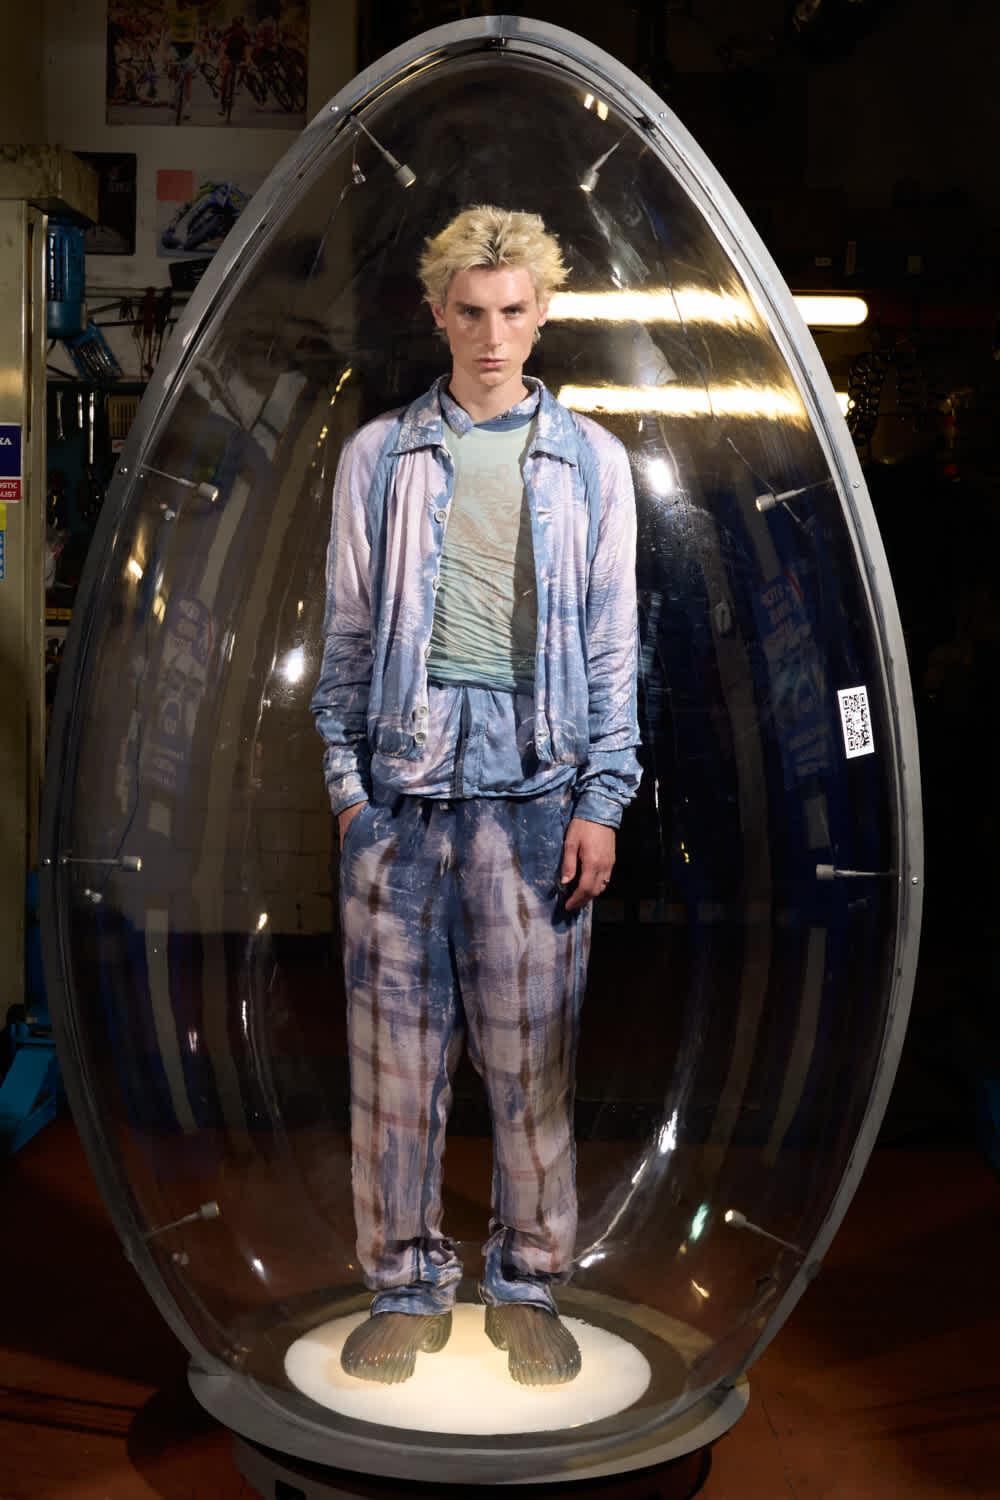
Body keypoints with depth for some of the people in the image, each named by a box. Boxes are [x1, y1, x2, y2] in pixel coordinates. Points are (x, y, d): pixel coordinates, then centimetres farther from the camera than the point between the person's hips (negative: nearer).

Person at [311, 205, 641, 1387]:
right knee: (395, 1052, 4)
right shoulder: (379, 455, 9)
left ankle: (528, 1282, 20)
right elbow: (346, 631, 10)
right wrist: (346, 782, 2)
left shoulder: (589, 460, 9)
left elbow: (613, 643, 7)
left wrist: (602, 800, 0)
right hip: (401, 786, 1)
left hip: (535, 789, 0)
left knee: (534, 1056, 4)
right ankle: (406, 1284, 19)